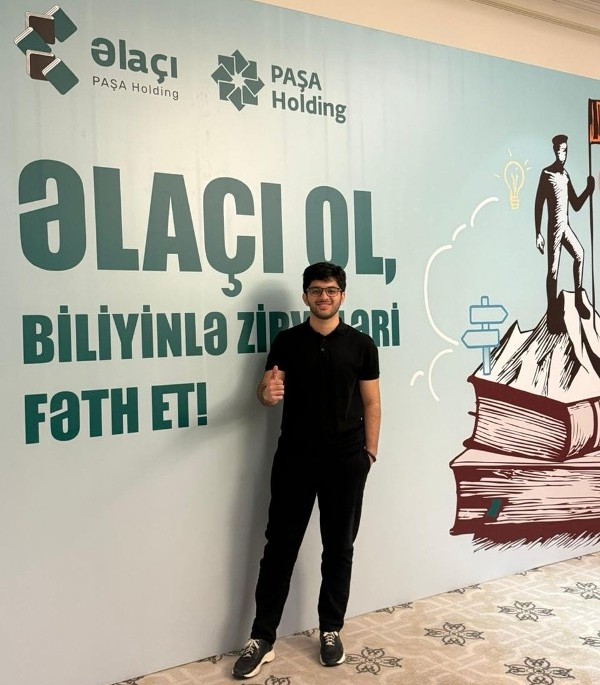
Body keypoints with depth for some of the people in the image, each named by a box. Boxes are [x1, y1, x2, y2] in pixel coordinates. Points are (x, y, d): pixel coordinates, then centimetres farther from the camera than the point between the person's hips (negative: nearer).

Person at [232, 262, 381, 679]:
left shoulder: (361, 344, 2)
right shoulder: (287, 341, 3)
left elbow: (371, 403, 4)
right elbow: (267, 390, 1)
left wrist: (369, 451, 0)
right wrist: (266, 394, -23)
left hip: (345, 460, 0)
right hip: (294, 458, 0)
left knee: (339, 547, 11)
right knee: (280, 546, 5)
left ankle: (331, 630, 28)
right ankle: (262, 638, 16)